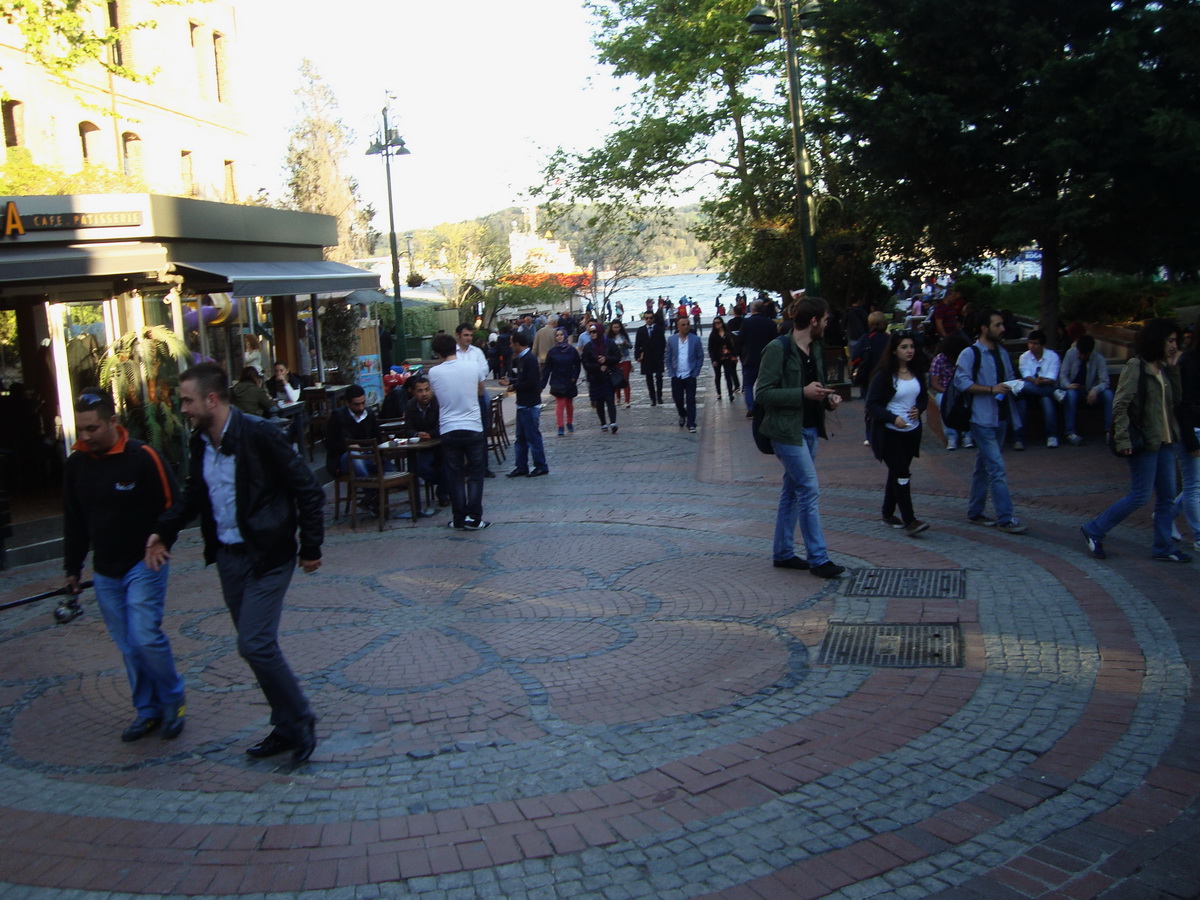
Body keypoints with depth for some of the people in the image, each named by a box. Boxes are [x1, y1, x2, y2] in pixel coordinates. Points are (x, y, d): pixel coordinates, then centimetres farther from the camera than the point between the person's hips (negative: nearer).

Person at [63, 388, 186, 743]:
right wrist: (72, 568, 14)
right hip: (104, 573, 5)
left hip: (143, 566, -5)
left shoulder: (142, 457, -14)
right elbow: (73, 521, 13)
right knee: (127, 646, 9)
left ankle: (173, 700, 11)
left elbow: (172, 507, -8)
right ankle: (147, 710, 22)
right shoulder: (76, 463, 2)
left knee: (145, 637, -12)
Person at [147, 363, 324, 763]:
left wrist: (311, 546, -11)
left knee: (255, 645, -11)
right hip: (227, 557, 8)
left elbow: (308, 490, -14)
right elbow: (193, 495, 19)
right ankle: (288, 726, 25)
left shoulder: (259, 435, -18)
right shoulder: (199, 443, 5)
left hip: (266, 557, -8)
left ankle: (299, 721, 8)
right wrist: (163, 531, 5)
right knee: (256, 645, 12)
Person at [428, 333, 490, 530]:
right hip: (473, 429, 0)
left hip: (449, 431, 0)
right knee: (475, 476, 8)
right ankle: (474, 519, 5)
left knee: (455, 477, 8)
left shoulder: (434, 372, -6)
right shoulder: (471, 367, -3)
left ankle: (458, 520, 11)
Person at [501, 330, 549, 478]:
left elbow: (531, 383, -23)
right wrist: (510, 382, 14)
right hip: (523, 404, 10)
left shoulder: (530, 359, -17)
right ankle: (521, 467, 18)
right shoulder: (521, 359, 12)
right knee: (521, 437, 13)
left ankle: (541, 466, 6)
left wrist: (514, 387, -13)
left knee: (533, 436, -3)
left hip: (530, 405, -10)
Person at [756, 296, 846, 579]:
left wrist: (827, 398, 3)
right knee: (810, 491, -8)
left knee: (793, 491, 14)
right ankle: (818, 559, -1)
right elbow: (763, 392, -19)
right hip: (787, 430, -9)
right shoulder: (778, 349, -16)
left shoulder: (816, 348, 12)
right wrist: (803, 393, -23)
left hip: (809, 429, 9)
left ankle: (783, 553, 23)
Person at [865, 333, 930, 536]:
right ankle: (909, 521, -13)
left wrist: (919, 409, -6)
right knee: (902, 474, -11)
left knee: (897, 473, 14)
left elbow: (924, 397, 16)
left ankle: (888, 514, 27)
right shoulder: (884, 375, -12)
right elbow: (872, 404, -12)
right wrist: (893, 418, -24)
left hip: (912, 431, 6)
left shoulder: (917, 373, 5)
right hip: (889, 433, -6)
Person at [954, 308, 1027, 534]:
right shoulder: (970, 354, -9)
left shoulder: (1002, 353, 16)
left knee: (984, 467, 15)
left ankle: (975, 511, 24)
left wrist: (1014, 385, 4)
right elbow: (961, 381, -17)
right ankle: (1005, 518, -10)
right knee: (997, 469, -12)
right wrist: (991, 389, -23)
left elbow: (1009, 378, 27)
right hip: (982, 419, -8)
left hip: (1000, 418, 8)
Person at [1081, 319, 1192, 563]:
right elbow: (1120, 405, -16)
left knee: (1167, 496, 10)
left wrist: (1173, 369, 4)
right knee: (1140, 495, -6)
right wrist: (1123, 440, -22)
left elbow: (1175, 398, 10)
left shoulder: (1162, 369, 12)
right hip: (1144, 441, -8)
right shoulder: (1135, 367, -12)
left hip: (1164, 441, 8)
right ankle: (1093, 531, 5)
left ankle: (1163, 547, 19)